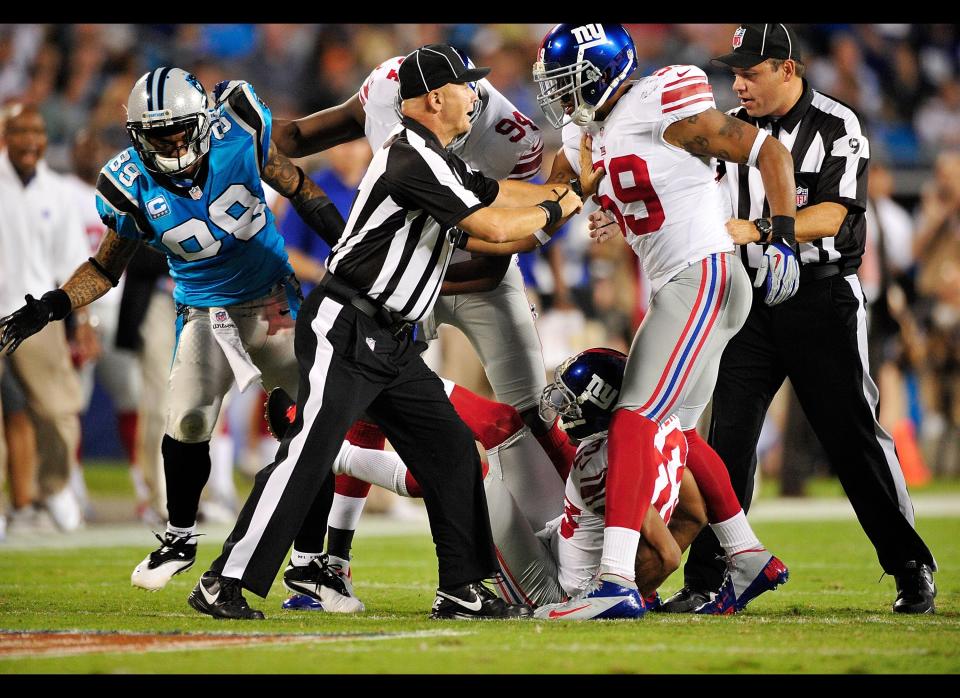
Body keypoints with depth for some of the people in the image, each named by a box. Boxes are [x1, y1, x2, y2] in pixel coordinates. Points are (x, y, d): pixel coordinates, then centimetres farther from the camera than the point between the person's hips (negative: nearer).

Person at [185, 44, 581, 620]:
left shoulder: (439, 162, 15)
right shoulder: (413, 160, -17)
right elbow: (492, 227, -17)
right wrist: (553, 211, -2)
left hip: (391, 344, 10)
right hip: (342, 332, -10)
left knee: (451, 453, 8)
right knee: (309, 455, -14)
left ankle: (462, 590, 12)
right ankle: (224, 584, -12)